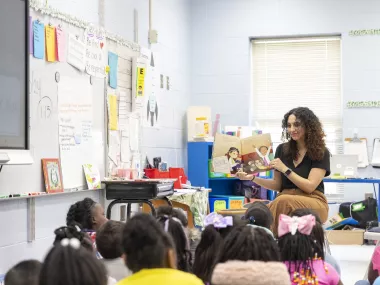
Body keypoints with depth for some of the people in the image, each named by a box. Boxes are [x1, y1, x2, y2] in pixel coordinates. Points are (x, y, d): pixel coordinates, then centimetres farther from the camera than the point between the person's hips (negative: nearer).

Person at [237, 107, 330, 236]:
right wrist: (252, 178, 0)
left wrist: (284, 169, -12)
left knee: (283, 201, -38)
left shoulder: (321, 153, 0)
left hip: (313, 204, -3)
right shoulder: (282, 149, 12)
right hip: (285, 199, 3)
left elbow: (309, 186, -9)